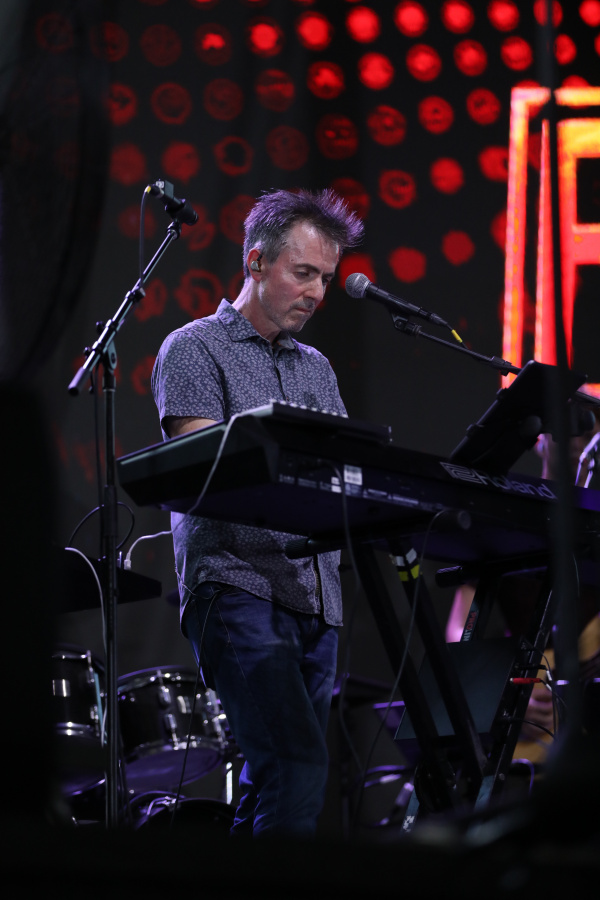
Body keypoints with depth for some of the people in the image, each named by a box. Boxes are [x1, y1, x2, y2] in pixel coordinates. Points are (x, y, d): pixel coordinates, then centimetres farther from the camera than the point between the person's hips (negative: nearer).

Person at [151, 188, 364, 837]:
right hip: (236, 585, -7)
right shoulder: (195, 350, 3)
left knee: (274, 784, 5)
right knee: (298, 761, -22)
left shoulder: (316, 369, 24)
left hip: (314, 594, 7)